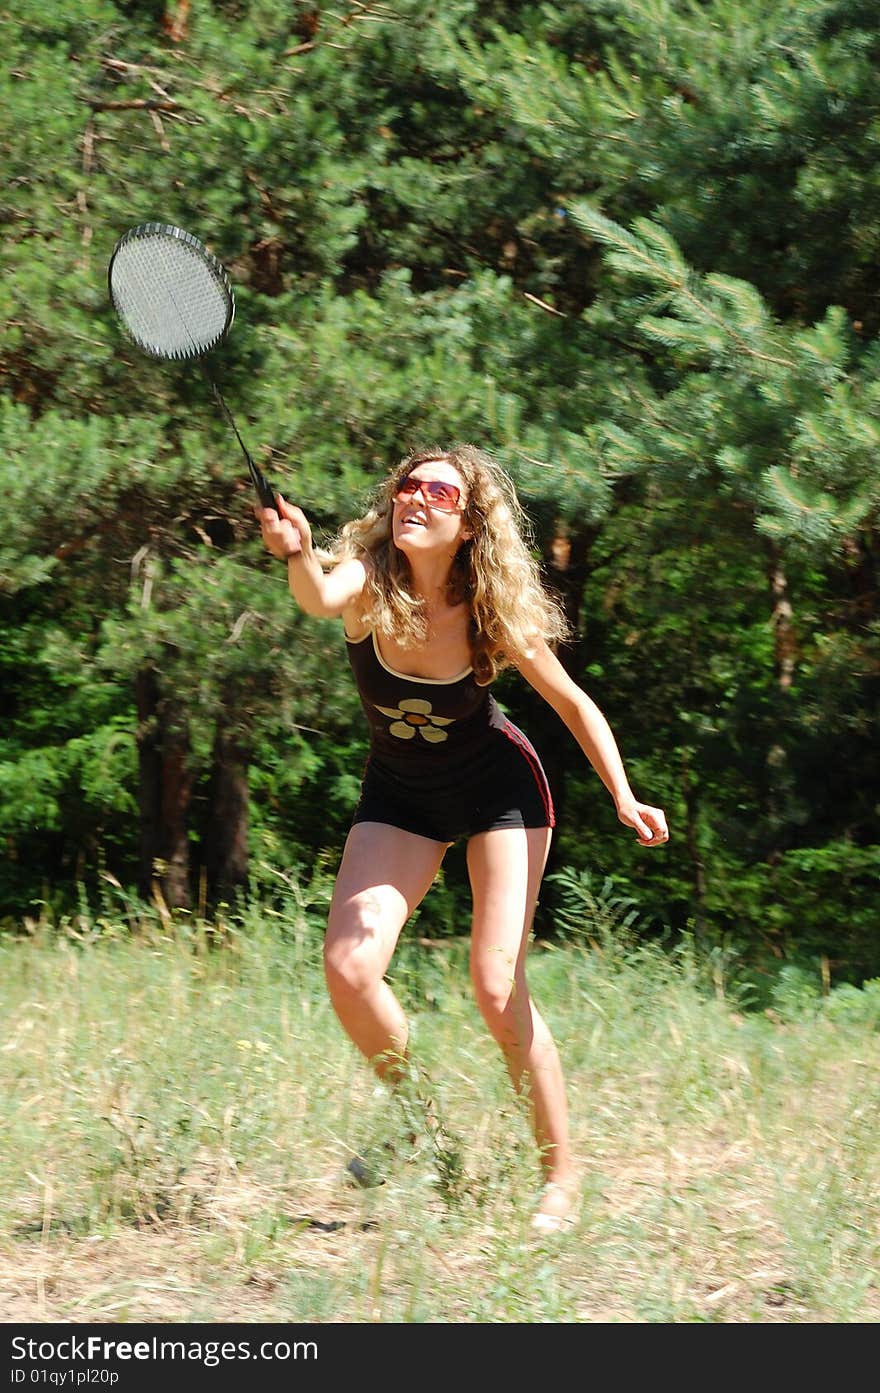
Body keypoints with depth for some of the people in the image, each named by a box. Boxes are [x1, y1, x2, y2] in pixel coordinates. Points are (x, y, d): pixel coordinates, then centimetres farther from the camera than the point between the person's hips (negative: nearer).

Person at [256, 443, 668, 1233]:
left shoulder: (495, 614, -21)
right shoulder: (368, 580, -20)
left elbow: (572, 703, -6)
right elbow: (321, 598, -45)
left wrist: (624, 797, -13)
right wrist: (297, 556, -67)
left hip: (497, 789, -2)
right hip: (400, 796, 2)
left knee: (497, 991, -12)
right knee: (349, 972, -15)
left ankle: (562, 1176, 4)